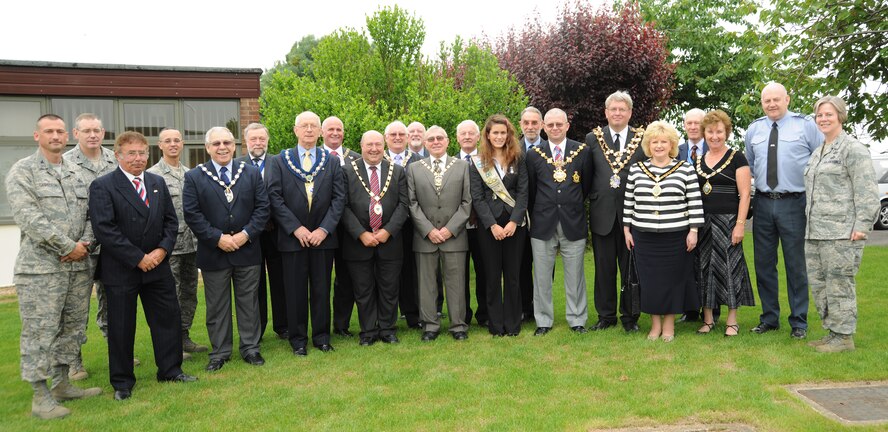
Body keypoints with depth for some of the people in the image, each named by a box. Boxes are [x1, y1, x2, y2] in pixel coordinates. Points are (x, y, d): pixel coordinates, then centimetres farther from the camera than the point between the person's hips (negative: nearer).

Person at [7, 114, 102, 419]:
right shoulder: (22, 172, -3)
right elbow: (29, 217, -14)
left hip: (79, 265, 6)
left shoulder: (76, 173, 14)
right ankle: (40, 396, 8)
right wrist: (68, 247, -15)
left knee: (73, 327, 12)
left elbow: (90, 213, 12)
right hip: (41, 267, -6)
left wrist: (85, 243, -7)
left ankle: (62, 384, 26)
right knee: (40, 331, -1)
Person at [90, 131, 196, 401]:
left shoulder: (158, 183, 10)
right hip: (121, 270, -4)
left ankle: (170, 370, 25)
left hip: (157, 266, 5)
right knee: (121, 327, 6)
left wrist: (162, 249, -7)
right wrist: (138, 258, -16)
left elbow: (170, 220, 10)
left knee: (168, 318, 9)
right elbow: (104, 229, -15)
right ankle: (122, 382, 21)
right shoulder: (102, 186, -8)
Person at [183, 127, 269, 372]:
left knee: (249, 302, 9)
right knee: (216, 305, 9)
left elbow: (262, 207, 1)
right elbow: (191, 214, -6)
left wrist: (246, 234, -12)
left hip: (247, 249, 1)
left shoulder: (251, 173, 5)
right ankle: (219, 352, 21)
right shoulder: (194, 177, 0)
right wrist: (217, 238, -14)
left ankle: (250, 348, 22)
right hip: (213, 252, -1)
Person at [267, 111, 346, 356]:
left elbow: (339, 198, 1)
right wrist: (296, 228, -12)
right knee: (295, 292, 6)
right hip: (292, 238, -1)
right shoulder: (281, 161, 3)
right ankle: (298, 340, 18)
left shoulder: (332, 162, 7)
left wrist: (324, 229, -10)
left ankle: (322, 337, 21)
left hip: (323, 236, 1)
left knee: (321, 290, 8)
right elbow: (275, 198, -3)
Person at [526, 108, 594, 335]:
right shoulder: (533, 154, 2)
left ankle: (577, 319, 21)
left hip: (573, 223, 0)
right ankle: (543, 321, 19)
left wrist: (573, 206, 11)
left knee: (575, 275, 8)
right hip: (543, 224, 1)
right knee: (542, 276, 7)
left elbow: (587, 186, 9)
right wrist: (540, 212, 8)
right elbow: (531, 190, 8)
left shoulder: (582, 151, 1)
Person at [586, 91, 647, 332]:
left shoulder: (643, 139, 2)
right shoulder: (593, 138, 4)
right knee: (604, 268, 9)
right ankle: (606, 316, 22)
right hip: (602, 213, 1)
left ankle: (629, 317, 22)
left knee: (630, 268, 8)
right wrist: (593, 197, -3)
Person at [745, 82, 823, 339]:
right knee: (764, 265, 10)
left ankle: (799, 322, 17)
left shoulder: (806, 125, 0)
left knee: (796, 265, 4)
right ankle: (769, 318, 24)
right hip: (763, 203, 4)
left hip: (794, 204, -3)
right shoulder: (753, 130, 10)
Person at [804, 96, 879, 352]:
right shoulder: (817, 153, 20)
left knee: (839, 285, -4)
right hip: (814, 233, 9)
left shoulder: (853, 149, -4)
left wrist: (861, 226, -16)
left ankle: (844, 337, 7)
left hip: (841, 233, -9)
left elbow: (867, 192, -11)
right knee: (818, 284, 12)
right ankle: (832, 332, 23)